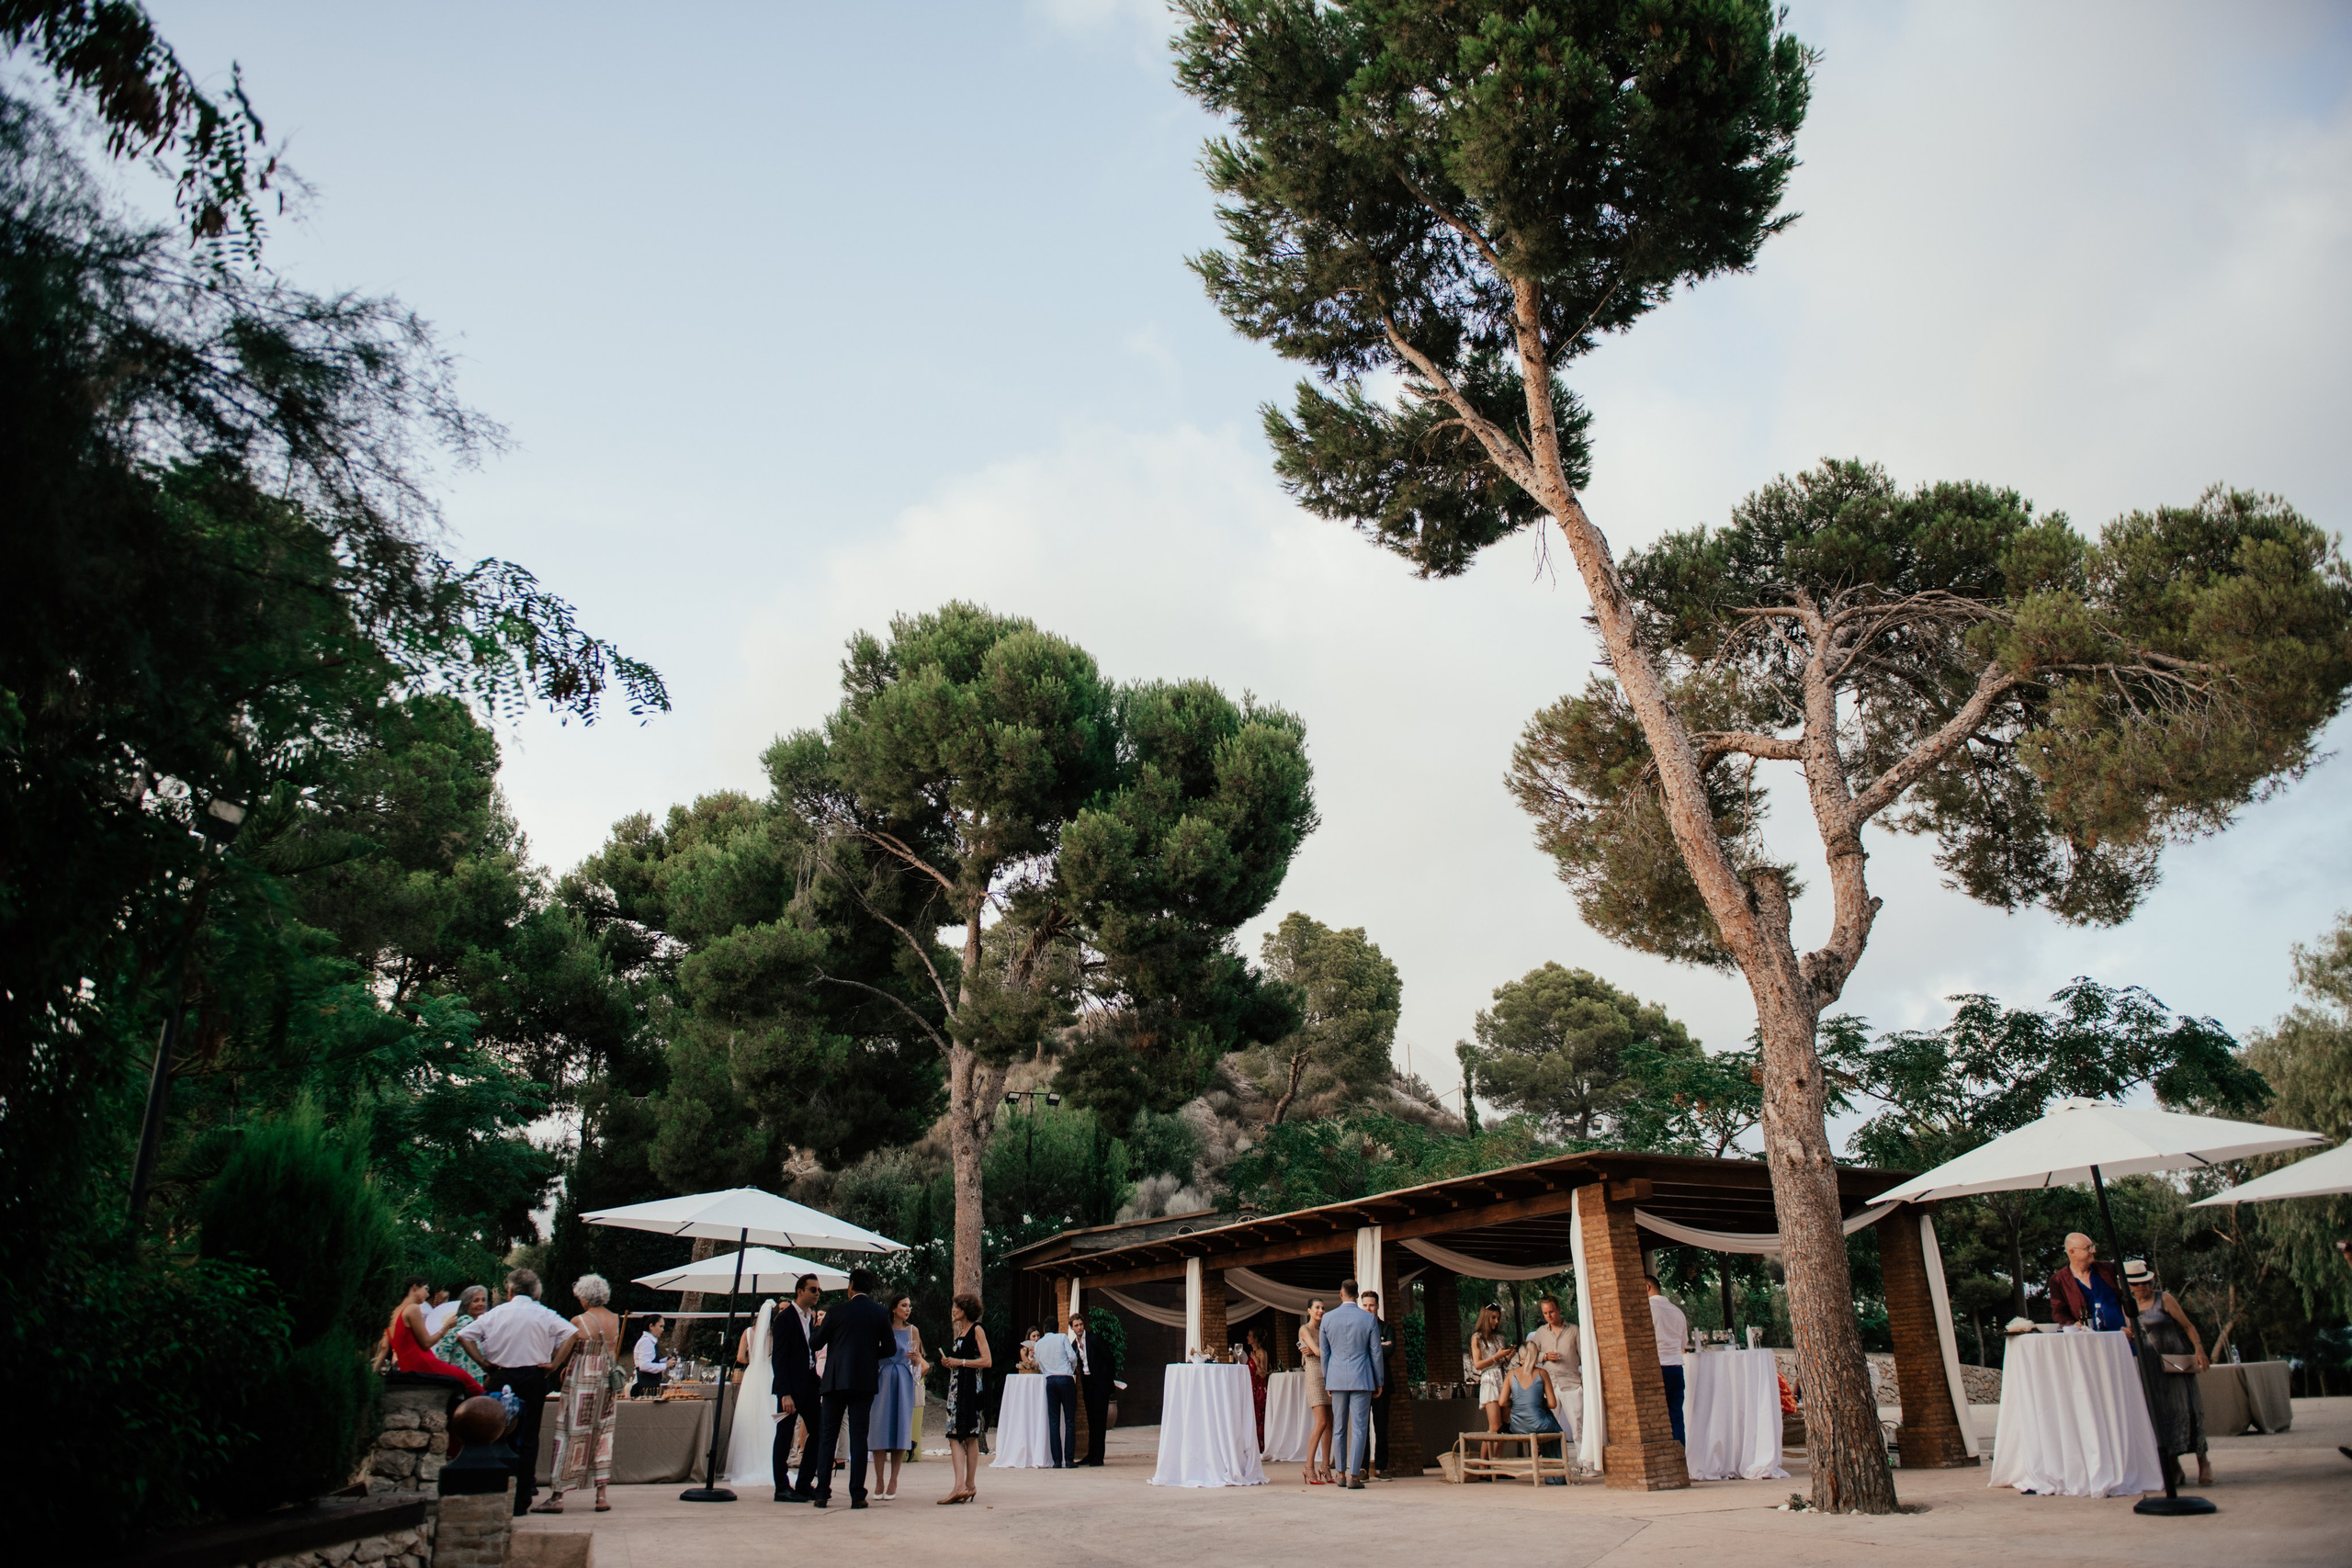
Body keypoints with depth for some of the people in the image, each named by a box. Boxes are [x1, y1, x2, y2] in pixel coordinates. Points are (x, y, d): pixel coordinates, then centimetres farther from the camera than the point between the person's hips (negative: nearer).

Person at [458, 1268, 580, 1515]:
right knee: (528, 1438, 5)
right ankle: (521, 1501, 5)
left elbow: (464, 1336, -1)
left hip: (501, 1378, 1)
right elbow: (572, 1334, -11)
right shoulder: (545, 1315, 0)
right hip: (534, 1377, 0)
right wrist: (554, 1364, -5)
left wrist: (483, 1362, 0)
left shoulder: (495, 1314, 3)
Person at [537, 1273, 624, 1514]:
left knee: (571, 1434, 1)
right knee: (602, 1435, 9)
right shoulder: (615, 1320, 5)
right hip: (607, 1382, 5)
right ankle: (601, 1496, 9)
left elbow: (564, 1355, -6)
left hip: (581, 1382, -5)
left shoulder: (578, 1322, -12)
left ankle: (557, 1496, 3)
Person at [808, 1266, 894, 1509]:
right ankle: (857, 1495, 0)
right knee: (858, 1437, 4)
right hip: (865, 1381, 1)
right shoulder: (880, 1313, 2)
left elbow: (816, 1343, 4)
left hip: (836, 1380, -1)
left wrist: (819, 1327, 24)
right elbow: (889, 1347, 4)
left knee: (827, 1436, 7)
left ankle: (823, 1494, 5)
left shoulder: (837, 1312, -4)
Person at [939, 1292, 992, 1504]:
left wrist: (959, 1362, -13)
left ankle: (970, 1484, -6)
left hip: (972, 1387, -8)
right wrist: (949, 1363, 6)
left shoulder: (977, 1330, -6)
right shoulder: (958, 1331, 19)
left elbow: (986, 1361, -13)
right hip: (956, 1386, 8)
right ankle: (960, 1485, -1)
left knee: (970, 1435, -7)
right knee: (954, 1435, 0)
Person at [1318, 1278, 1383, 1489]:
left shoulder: (1327, 1318, 1)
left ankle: (1341, 1473, 18)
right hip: (1361, 1379, -2)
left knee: (1339, 1428, 12)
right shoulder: (1369, 1319, -4)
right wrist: (1379, 1382, 10)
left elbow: (1324, 1353, 6)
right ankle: (1353, 1476, -4)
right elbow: (1376, 1353, 0)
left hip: (1337, 1379, 2)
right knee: (1359, 1428, 0)